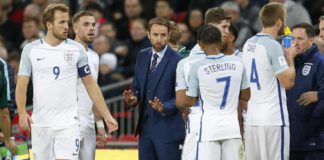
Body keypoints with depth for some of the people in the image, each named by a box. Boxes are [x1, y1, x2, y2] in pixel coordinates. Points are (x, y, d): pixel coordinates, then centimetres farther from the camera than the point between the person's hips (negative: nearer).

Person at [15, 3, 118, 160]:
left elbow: (90, 84, 8)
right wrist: (22, 113, -18)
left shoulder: (76, 49, 2)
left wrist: (107, 116, 3)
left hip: (68, 123, -1)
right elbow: (22, 85, -1)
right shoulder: (31, 50, 2)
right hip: (40, 123, 1)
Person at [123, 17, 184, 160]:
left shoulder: (177, 61, -10)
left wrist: (164, 108, -25)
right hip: (145, 125, 6)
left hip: (168, 128, -6)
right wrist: (133, 98, -6)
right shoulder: (142, 56, 11)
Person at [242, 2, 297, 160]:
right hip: (273, 118, -8)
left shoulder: (248, 44, 11)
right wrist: (290, 58, 2)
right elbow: (288, 81, -14)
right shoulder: (273, 46, -13)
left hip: (251, 116, 8)